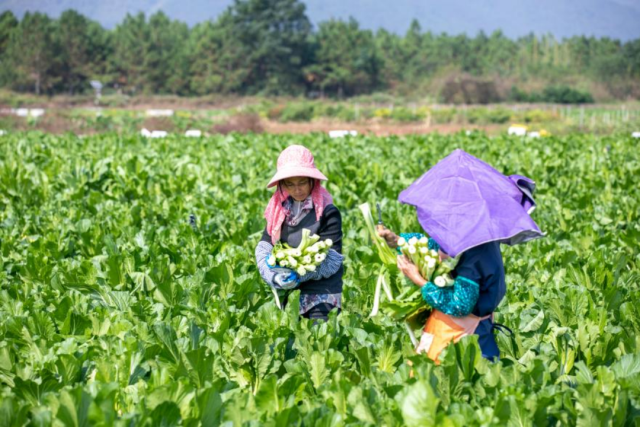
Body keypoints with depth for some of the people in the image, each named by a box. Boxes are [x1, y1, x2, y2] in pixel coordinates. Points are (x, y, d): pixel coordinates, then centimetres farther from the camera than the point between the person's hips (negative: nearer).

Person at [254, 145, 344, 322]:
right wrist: (274, 277, -16)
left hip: (321, 300, -5)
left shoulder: (327, 212, -9)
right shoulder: (279, 209, 7)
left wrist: (298, 275, -21)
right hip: (286, 295, 5)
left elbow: (331, 259, -13)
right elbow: (263, 247, 2)